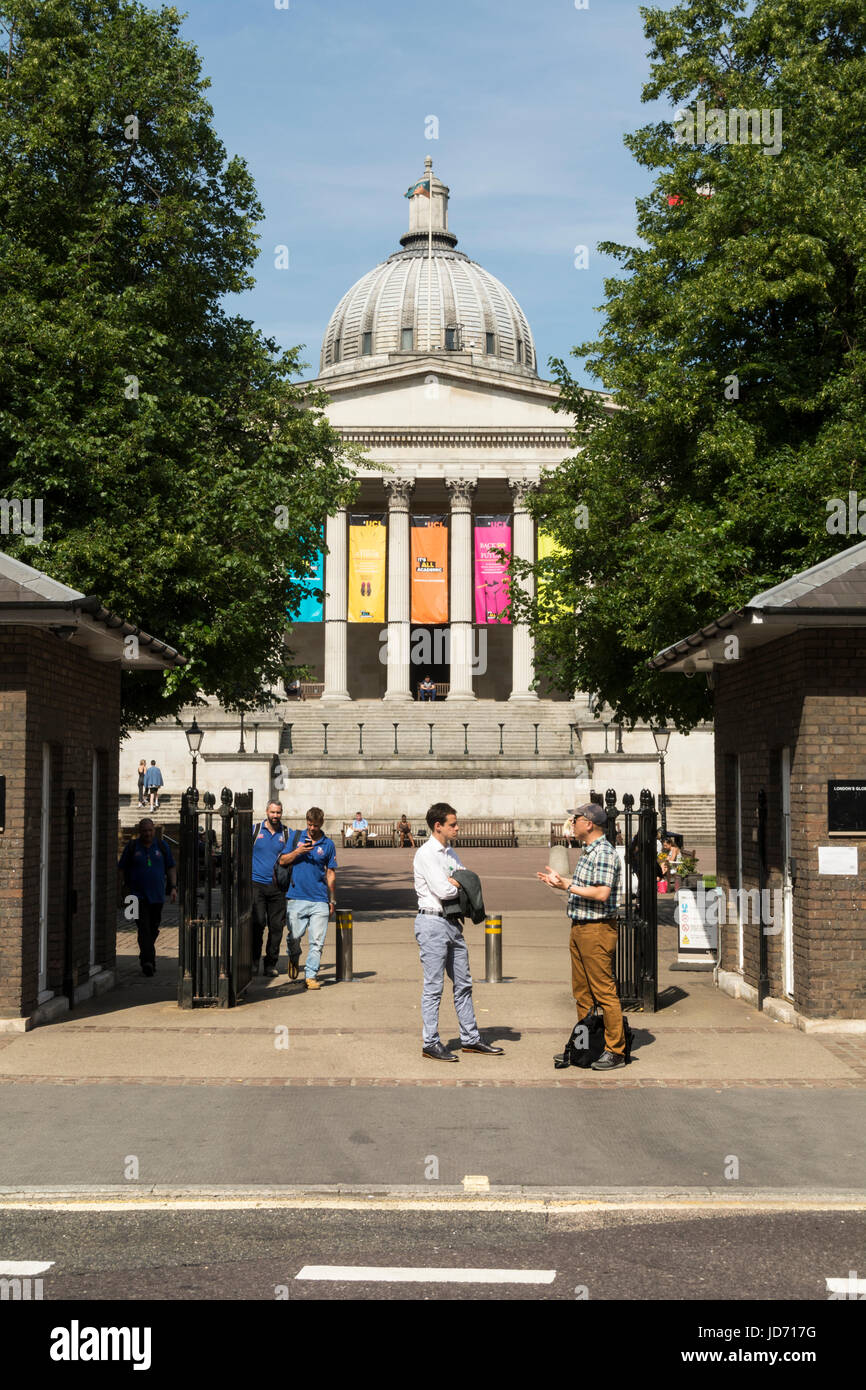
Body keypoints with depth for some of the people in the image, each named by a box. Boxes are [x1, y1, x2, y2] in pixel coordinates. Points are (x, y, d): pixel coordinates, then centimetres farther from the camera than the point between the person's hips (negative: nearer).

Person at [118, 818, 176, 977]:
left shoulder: (162, 846, 8)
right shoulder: (131, 847, 1)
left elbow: (171, 868, 13)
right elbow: (122, 868, 7)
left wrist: (173, 887, 4)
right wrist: (127, 886, 2)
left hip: (157, 895, 3)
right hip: (139, 896, -3)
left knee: (153, 929, 11)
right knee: (144, 928, -14)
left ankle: (145, 956, 29)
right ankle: (148, 961, -21)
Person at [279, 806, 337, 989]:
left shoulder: (328, 844, 9)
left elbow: (330, 874, 13)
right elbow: (282, 861, 9)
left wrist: (332, 900, 12)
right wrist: (298, 852, -8)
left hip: (319, 900, 0)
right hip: (296, 898, 0)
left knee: (317, 941, -5)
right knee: (294, 937, 1)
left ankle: (310, 976, 0)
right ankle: (294, 958, 32)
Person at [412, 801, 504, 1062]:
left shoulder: (450, 852, 14)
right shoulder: (426, 854, -12)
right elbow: (442, 890, -19)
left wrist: (453, 883, -8)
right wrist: (460, 885, 0)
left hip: (452, 922, 9)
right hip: (432, 922, -9)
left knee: (463, 983, 13)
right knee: (434, 986, -4)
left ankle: (470, 1038, 21)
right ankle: (430, 1043, 3)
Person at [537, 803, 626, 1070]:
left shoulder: (604, 853, -16)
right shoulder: (588, 852, 16)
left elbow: (601, 893, -23)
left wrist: (567, 886, -19)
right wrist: (560, 881, 21)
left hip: (598, 928, -10)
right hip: (579, 928, 10)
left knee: (605, 992, -6)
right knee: (581, 991, 14)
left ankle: (615, 1051, -1)